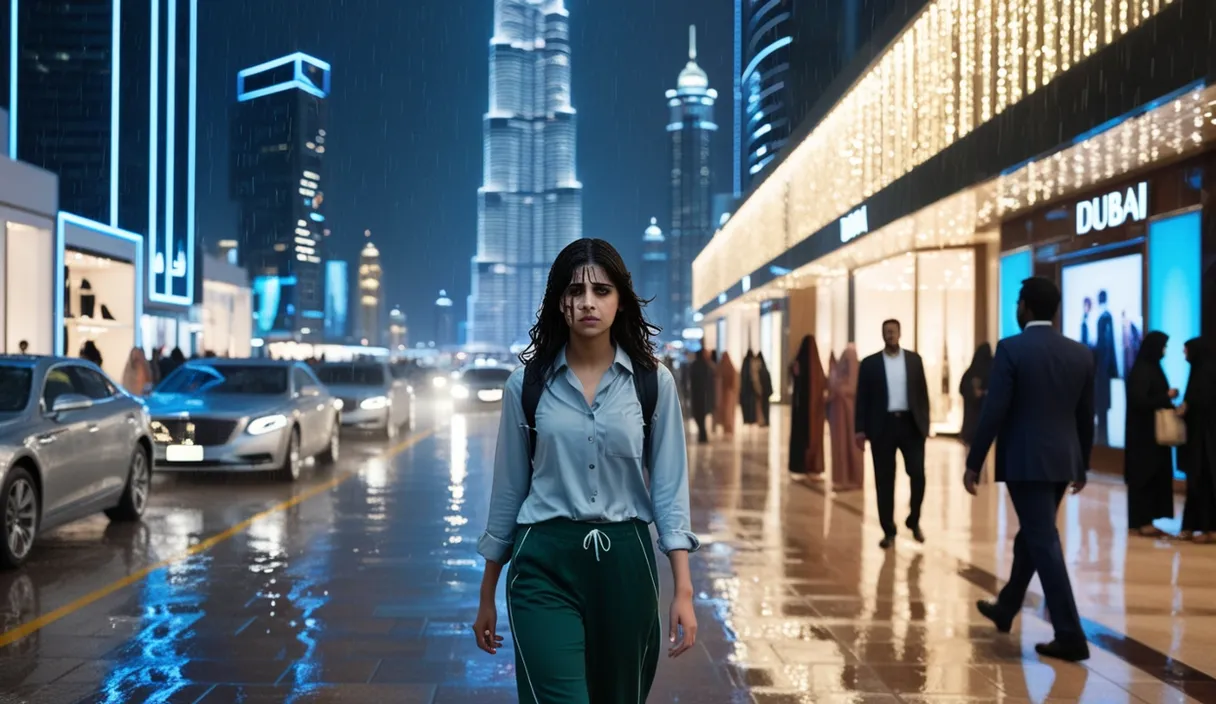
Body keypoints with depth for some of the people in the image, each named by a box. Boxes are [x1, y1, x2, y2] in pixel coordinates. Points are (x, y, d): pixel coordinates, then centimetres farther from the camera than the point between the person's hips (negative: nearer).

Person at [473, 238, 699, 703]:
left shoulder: (654, 382, 0)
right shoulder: (527, 383, 0)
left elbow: (670, 488, 0)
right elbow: (508, 489, 7)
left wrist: (683, 591, -9)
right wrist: (487, 595, 11)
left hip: (624, 564, 2)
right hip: (545, 565, -1)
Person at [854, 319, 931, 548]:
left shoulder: (914, 359, 8)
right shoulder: (870, 363, 3)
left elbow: (923, 392, 9)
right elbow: (862, 398, 2)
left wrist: (925, 423, 2)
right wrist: (860, 429, -3)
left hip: (910, 424, 1)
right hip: (883, 426, -1)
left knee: (918, 474, -4)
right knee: (884, 480, 2)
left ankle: (914, 521, 19)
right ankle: (888, 531, 10)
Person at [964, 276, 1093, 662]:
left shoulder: (1011, 349, -12)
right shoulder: (1081, 353, 5)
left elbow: (993, 411, -14)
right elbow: (1086, 416, 11)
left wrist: (973, 463, -7)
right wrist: (1082, 465, 22)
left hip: (1025, 460, -6)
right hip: (1062, 460, 7)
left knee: (1044, 544, -4)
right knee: (1031, 534, 21)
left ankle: (1070, 636, -4)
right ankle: (1005, 608, 37)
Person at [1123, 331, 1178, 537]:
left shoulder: (1152, 368, 12)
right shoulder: (1141, 371, -15)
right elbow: (1139, 401, -21)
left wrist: (1169, 399, -2)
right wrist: (1167, 396, -13)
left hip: (1155, 432, 9)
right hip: (1143, 433, -9)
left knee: (1155, 474, 9)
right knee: (1144, 475, -4)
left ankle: (1145, 520, 13)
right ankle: (1141, 522, 1)